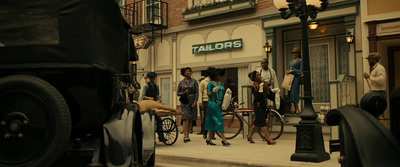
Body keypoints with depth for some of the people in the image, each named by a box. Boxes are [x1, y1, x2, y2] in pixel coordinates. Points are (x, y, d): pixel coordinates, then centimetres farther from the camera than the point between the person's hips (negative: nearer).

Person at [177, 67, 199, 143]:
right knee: (186, 117, -13)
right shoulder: (181, 83, 6)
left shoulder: (194, 81, 6)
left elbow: (197, 92, 2)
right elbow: (178, 93, 10)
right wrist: (184, 93, -10)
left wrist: (195, 102, -9)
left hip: (192, 101, 2)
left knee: (191, 119, 3)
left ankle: (187, 135, 13)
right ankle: (185, 136, -14)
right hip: (184, 102, -2)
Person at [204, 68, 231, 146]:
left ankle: (209, 139, 17)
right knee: (219, 120, -11)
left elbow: (223, 94, 19)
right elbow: (209, 95, -7)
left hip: (219, 104, 7)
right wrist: (213, 91, -25)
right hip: (213, 104, -7)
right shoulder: (210, 83, -4)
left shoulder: (221, 84, 15)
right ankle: (224, 139, -11)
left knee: (213, 122, 9)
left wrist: (220, 102, 4)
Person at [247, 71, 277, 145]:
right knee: (262, 122, -8)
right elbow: (257, 97, -20)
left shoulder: (264, 84, 11)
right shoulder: (254, 87, -10)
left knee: (257, 122, 13)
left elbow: (268, 94, 19)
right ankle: (269, 139, -7)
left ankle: (250, 136, 27)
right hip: (258, 105, -8)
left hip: (263, 104, 8)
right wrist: (260, 89, -24)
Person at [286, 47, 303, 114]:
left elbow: (301, 71, -8)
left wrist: (293, 71, -15)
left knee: (294, 93, -17)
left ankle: (297, 109, -16)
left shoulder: (300, 61, -1)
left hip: (296, 78, -7)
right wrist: (287, 71, 7)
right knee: (291, 93, 2)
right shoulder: (292, 61, 22)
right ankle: (295, 109, 4)